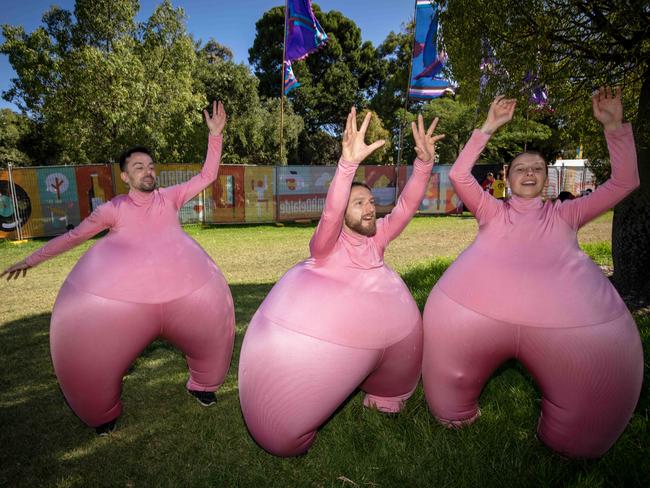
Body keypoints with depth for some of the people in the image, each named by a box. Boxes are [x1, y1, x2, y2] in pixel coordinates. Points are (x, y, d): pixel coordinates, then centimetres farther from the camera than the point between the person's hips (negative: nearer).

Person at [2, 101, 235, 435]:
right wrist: (34, 258, 24)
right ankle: (103, 413, 26)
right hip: (119, 289, -1)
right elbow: (75, 235, 22)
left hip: (185, 282, 1)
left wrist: (215, 134, 12)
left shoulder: (169, 198, 16)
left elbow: (207, 176, 18)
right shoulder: (114, 209, 13)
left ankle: (203, 385, 24)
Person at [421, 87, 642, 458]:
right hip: (475, 306, 0)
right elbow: (459, 175, 15)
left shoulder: (565, 214, 30)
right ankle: (460, 420, 22)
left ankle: (565, 443, 17)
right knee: (449, 412, -7)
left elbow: (624, 182, 25)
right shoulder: (492, 212, 28)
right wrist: (489, 127, 15)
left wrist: (613, 125, 19)